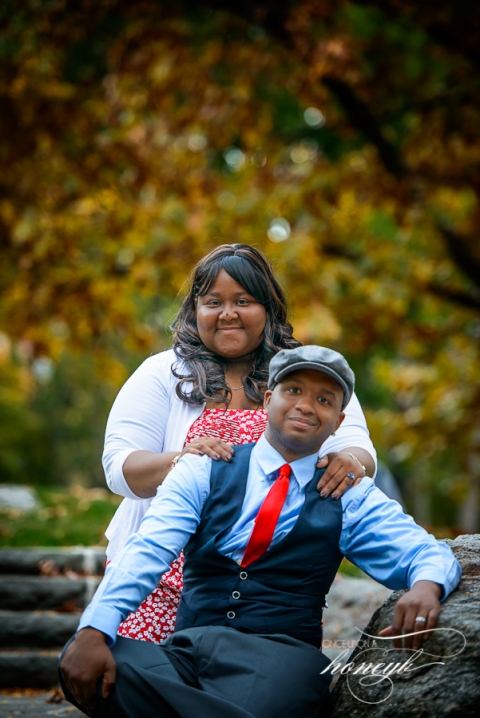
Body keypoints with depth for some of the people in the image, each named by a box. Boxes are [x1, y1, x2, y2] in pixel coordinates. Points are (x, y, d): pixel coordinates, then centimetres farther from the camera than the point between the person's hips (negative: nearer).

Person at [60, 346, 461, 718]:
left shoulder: (349, 498, 14)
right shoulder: (204, 470, 11)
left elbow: (432, 555, 7)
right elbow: (148, 550, -4)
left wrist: (426, 584, -21)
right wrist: (95, 630, -22)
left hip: (282, 654, -3)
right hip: (186, 650, 3)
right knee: (80, 667, -28)